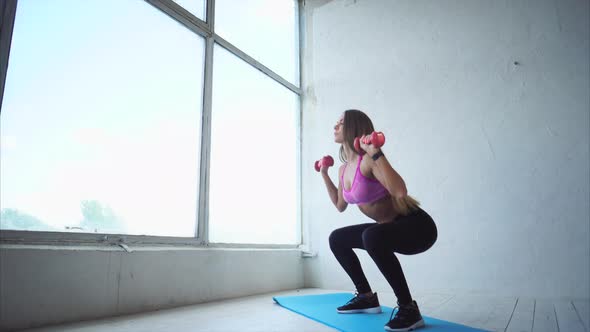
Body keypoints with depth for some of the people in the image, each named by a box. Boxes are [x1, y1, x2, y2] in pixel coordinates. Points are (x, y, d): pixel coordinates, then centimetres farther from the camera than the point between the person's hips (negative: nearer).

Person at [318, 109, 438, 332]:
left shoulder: (368, 160, -21)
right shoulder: (344, 169, 5)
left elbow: (400, 191, -36)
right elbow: (340, 205, 20)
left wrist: (377, 154, -33)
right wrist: (324, 174, 19)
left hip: (417, 226, -9)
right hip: (390, 228, 9)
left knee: (373, 236, -38)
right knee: (337, 239, 13)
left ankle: (409, 309, -21)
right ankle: (367, 297, 19)